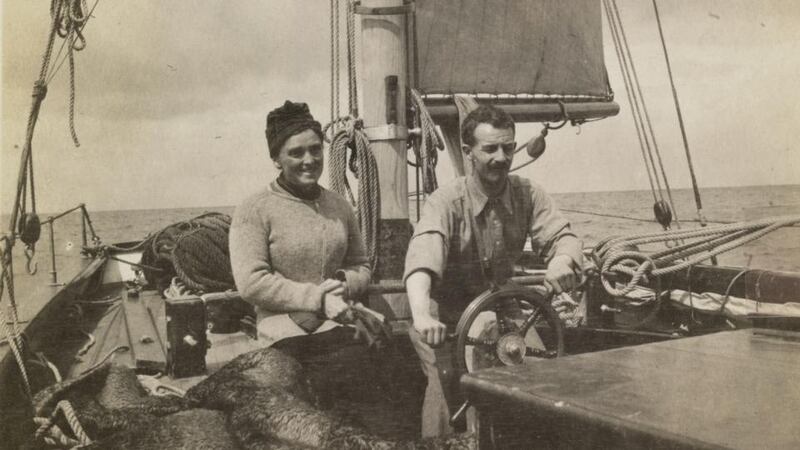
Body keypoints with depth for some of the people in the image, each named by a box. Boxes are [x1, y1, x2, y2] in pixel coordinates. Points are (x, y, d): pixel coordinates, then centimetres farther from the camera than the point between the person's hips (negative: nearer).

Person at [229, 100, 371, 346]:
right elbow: (251, 283, -11)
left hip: (339, 319, 6)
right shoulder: (254, 210, -2)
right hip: (286, 323, -6)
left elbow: (361, 266, 22)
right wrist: (317, 299, -12)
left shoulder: (340, 206, 15)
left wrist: (344, 284, -2)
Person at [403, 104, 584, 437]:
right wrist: (421, 316, -54)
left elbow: (561, 235, -13)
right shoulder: (446, 201, -20)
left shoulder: (527, 194, -5)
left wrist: (562, 260, -39)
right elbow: (422, 257, -36)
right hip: (447, 321, -4)